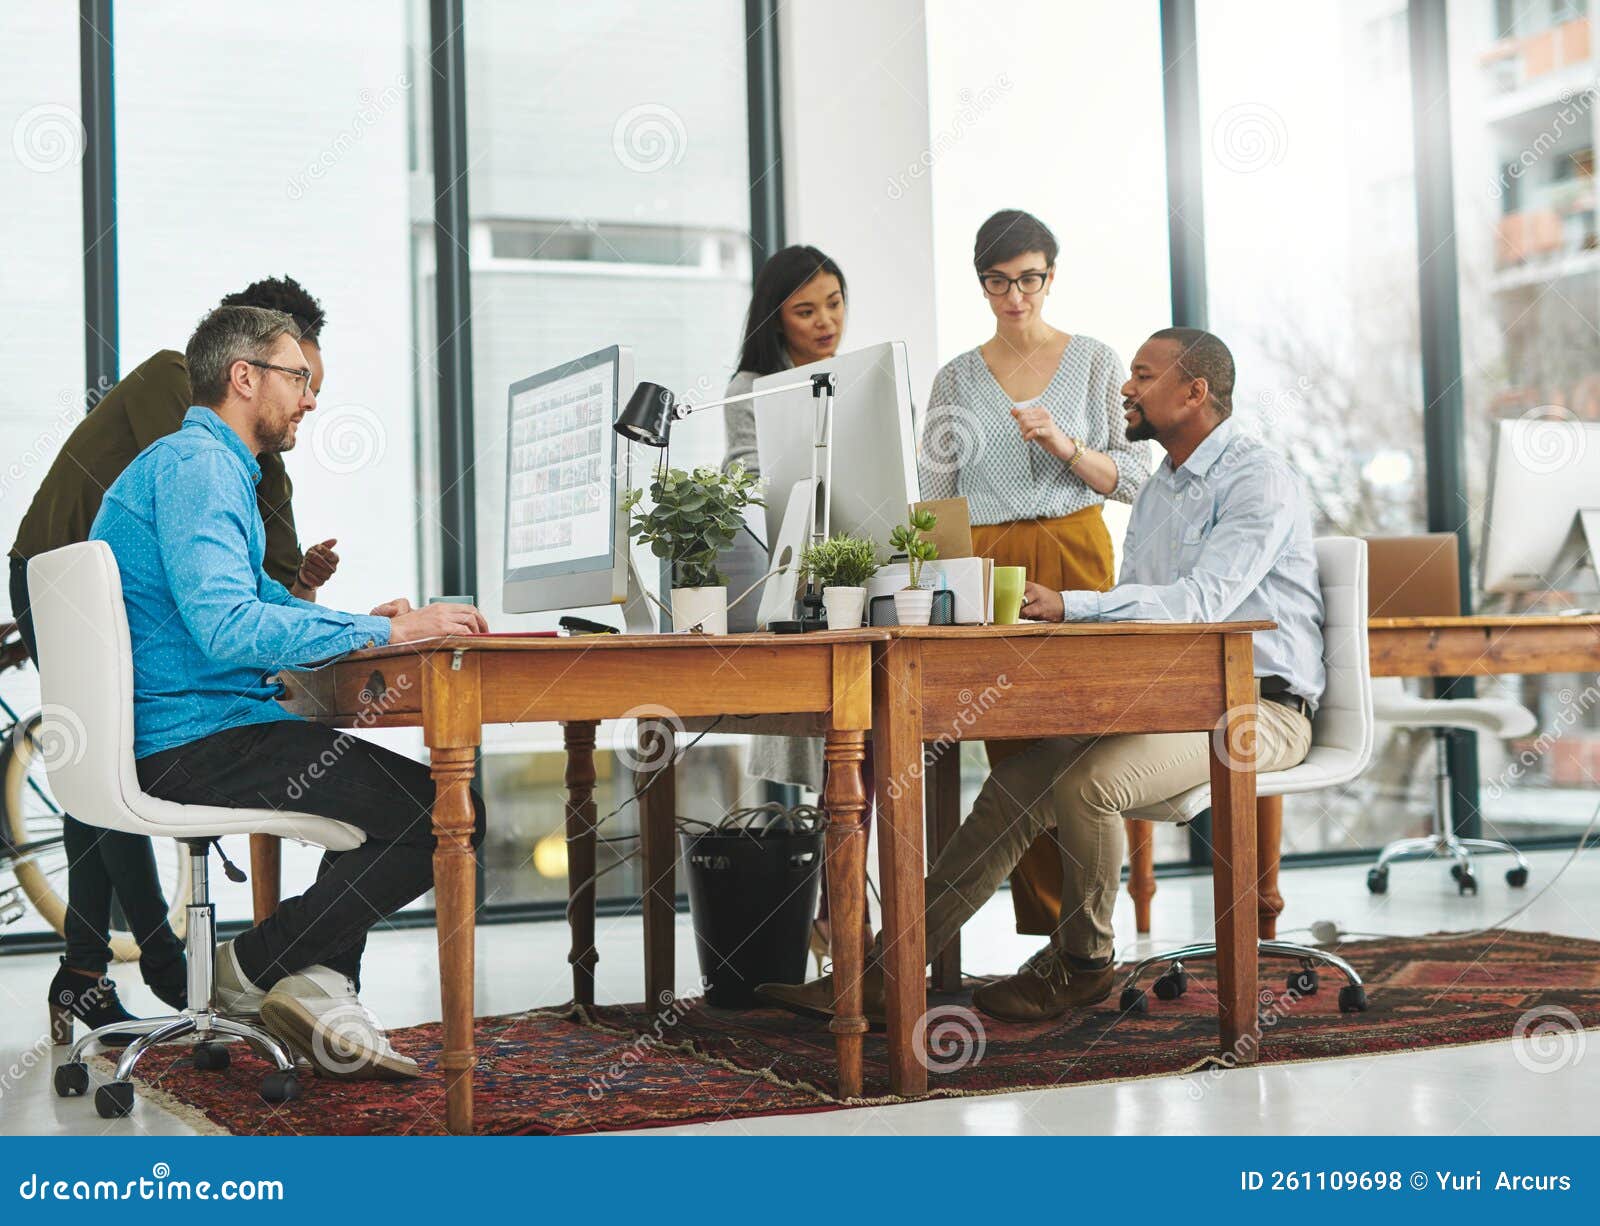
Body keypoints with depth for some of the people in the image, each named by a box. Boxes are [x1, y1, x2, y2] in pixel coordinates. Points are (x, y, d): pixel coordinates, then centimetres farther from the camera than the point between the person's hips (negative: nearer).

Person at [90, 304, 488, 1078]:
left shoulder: (212, 467, 22)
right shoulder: (194, 465, -12)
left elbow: (259, 605, 27)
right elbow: (227, 627, -26)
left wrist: (366, 625, 9)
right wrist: (385, 633, -20)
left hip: (162, 737, 11)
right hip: (190, 745, -11)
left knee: (396, 784, 23)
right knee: (447, 816, -15)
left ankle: (318, 987, 8)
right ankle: (252, 968, -2)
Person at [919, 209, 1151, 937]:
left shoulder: (1095, 363, 7)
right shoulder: (957, 379, 12)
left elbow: (1134, 479, 3)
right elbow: (935, 495, 10)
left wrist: (1066, 447, -14)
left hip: (1074, 556, -1)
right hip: (985, 563, 1)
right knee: (1012, 749, -4)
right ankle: (1046, 927, 2)